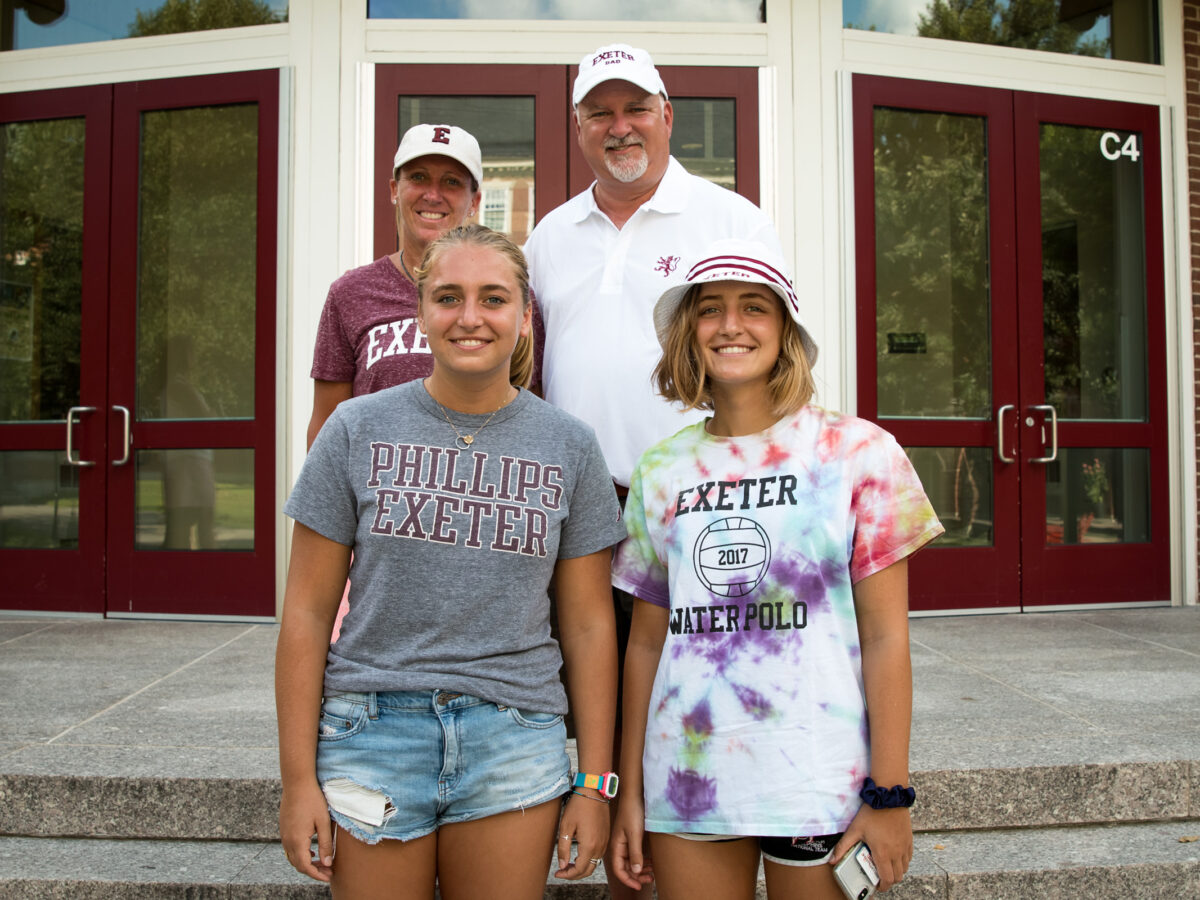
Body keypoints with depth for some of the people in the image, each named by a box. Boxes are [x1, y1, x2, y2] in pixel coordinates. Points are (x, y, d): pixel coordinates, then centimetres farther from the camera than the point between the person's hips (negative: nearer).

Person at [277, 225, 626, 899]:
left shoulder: (569, 447, 2)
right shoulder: (357, 430, 0)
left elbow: (589, 624, 3)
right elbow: (308, 613, 0)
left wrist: (593, 785, 2)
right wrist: (299, 778, -3)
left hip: (514, 742, 1)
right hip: (374, 730, 0)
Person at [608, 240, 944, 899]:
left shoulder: (858, 452, -3)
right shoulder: (662, 470, 5)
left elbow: (885, 638, -5)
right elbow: (647, 640, 7)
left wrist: (890, 793, -7)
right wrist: (629, 791, 6)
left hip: (818, 783, -2)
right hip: (686, 781, 3)